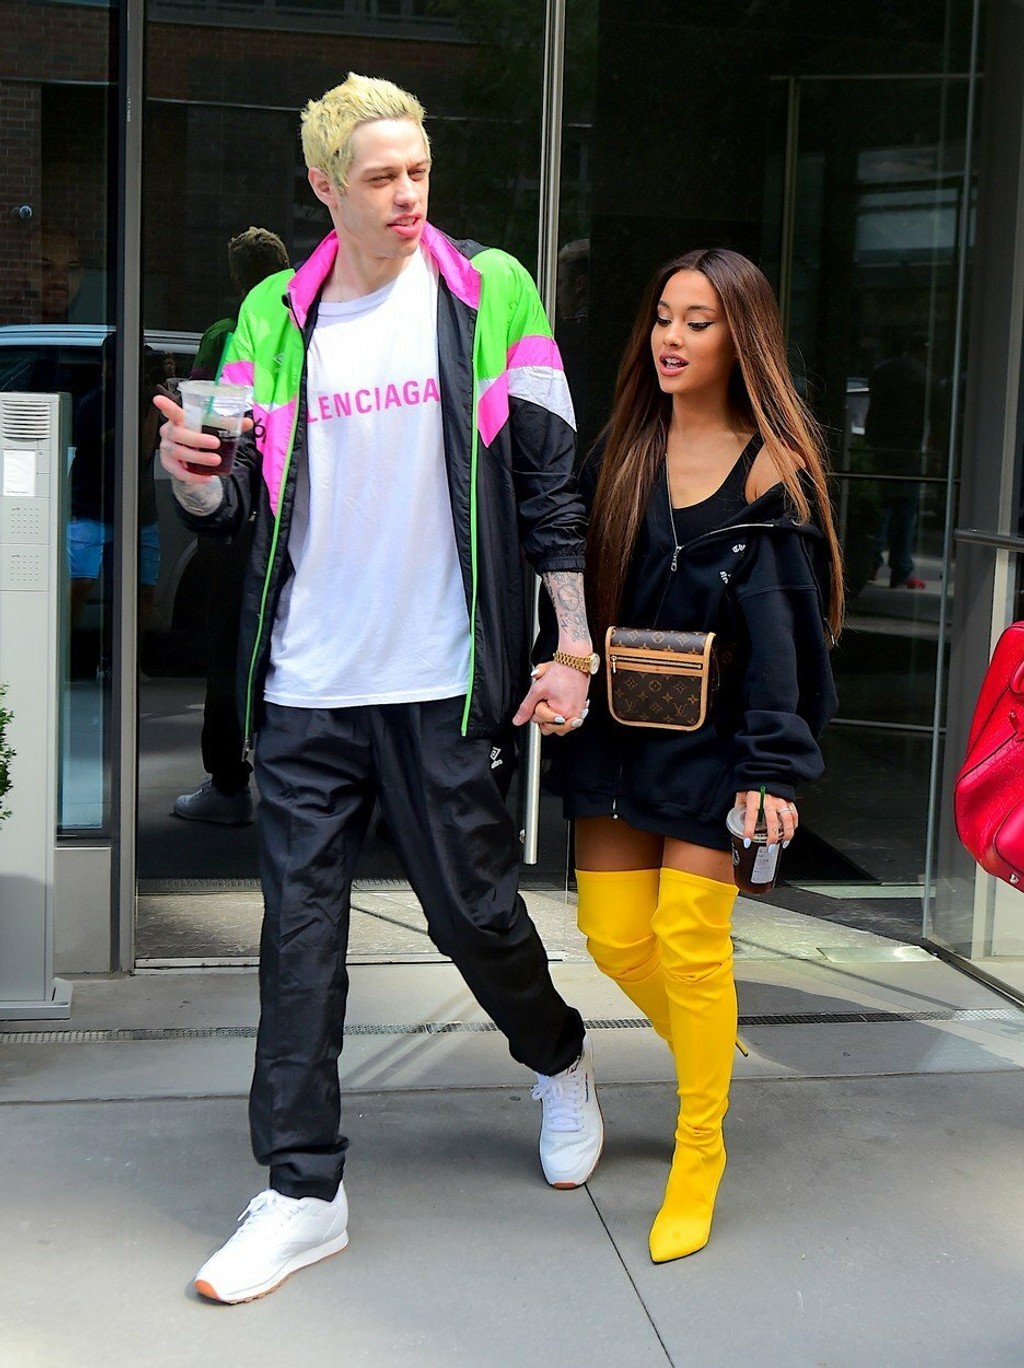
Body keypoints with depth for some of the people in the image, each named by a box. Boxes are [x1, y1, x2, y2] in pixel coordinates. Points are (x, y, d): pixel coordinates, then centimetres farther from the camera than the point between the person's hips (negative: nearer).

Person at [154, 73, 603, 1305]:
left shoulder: (487, 293, -1)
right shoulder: (274, 316, 6)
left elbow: (550, 478, 0)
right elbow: (243, 505, 9)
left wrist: (573, 644, -5)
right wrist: (194, 476, -14)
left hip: (440, 687, -2)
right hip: (303, 690, 3)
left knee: (474, 911, 8)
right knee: (299, 931, 4)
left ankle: (560, 1063, 39)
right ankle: (303, 1191, 16)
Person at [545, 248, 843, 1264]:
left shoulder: (774, 469, -6)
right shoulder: (621, 453, 7)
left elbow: (779, 627, -10)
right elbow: (578, 584, 9)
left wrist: (769, 766, -15)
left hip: (711, 732, -4)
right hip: (613, 722, 4)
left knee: (689, 938, -5)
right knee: (612, 932, 3)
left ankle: (698, 1155, 13)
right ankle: (710, 1054, 34)